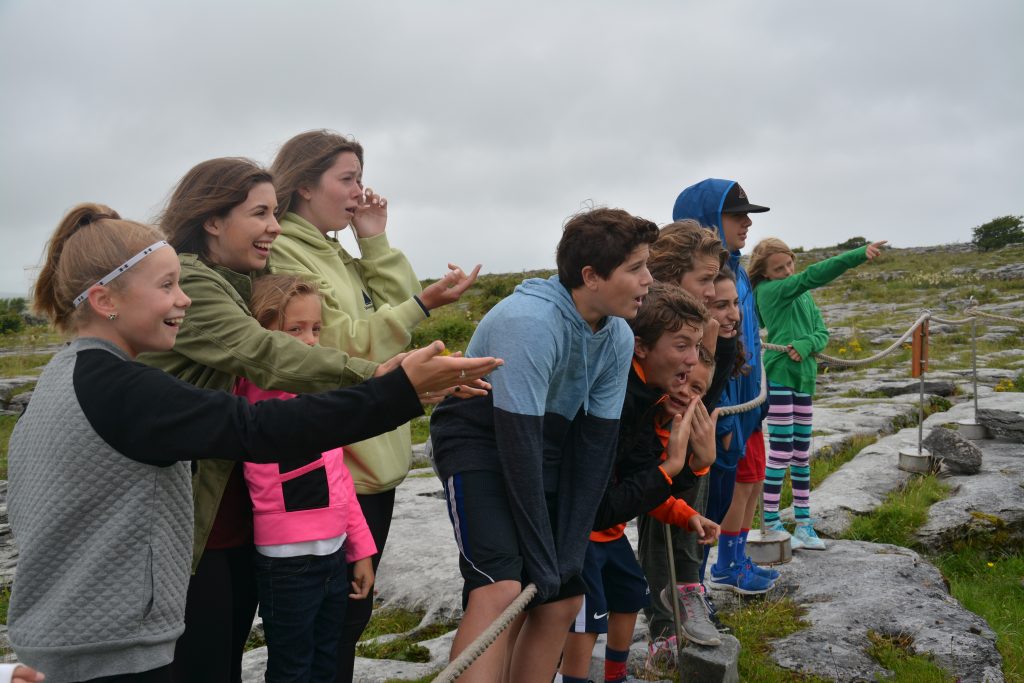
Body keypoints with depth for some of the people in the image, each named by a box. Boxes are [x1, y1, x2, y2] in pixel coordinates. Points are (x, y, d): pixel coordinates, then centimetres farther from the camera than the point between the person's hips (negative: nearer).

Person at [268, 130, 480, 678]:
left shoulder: (336, 254, 17)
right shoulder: (282, 255, -12)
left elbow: (394, 310, 10)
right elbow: (345, 345, -18)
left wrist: (376, 241, 4)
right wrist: (424, 304, -24)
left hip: (375, 456, 9)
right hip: (337, 465, -9)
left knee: (352, 610, 18)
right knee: (344, 612, 0)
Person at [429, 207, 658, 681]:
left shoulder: (618, 339, -4)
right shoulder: (530, 322, -27)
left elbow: (595, 444, -2)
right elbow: (518, 445, -28)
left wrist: (571, 548, -6)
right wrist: (542, 558, -23)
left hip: (548, 450, 8)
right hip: (480, 442, -7)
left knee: (563, 601, 5)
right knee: (500, 588, -25)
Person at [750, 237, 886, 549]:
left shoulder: (803, 295, 14)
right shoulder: (769, 290, -10)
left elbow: (822, 332, 8)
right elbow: (814, 275, -22)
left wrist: (806, 345, -16)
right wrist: (861, 253, -29)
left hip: (804, 379, 8)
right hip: (779, 376, -7)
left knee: (802, 453, 10)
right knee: (781, 452, -6)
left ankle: (804, 525, 17)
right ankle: (771, 526, 3)